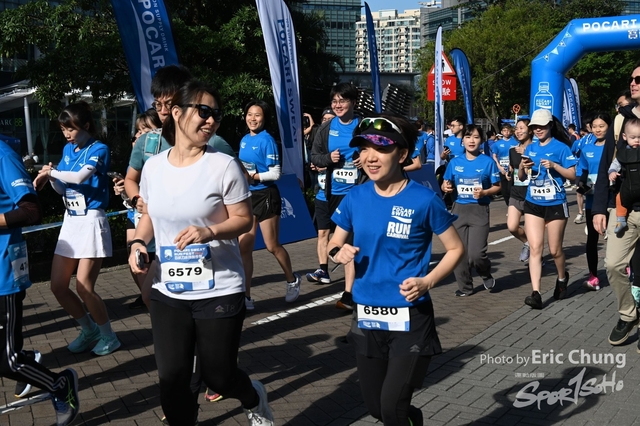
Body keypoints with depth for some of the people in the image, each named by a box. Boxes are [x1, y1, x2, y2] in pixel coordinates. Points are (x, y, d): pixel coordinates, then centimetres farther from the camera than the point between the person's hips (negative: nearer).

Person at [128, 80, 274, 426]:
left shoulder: (223, 165, -11)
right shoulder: (153, 166, 2)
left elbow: (244, 219, -9)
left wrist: (210, 232, -27)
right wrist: (138, 242, -2)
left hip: (219, 291, -4)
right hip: (167, 291, 4)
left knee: (218, 375, 8)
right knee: (171, 377, 5)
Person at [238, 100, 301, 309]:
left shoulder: (267, 140, -12)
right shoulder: (244, 140, 8)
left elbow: (275, 174, -15)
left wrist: (254, 177, -24)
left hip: (265, 196, -7)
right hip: (247, 196, 7)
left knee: (272, 246, 6)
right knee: (243, 247, 1)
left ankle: (292, 281, 32)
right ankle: (245, 297, 8)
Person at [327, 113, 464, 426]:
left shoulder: (424, 200, -13)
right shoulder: (355, 198, -2)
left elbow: (455, 249, -3)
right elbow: (334, 244, 10)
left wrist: (427, 282, -18)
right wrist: (339, 252, -13)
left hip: (410, 317, -4)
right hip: (366, 317, 5)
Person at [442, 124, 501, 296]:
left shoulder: (488, 162, -2)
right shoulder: (454, 162, 5)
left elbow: (497, 187, 2)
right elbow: (445, 185, 13)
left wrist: (484, 192, -16)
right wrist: (446, 187, -10)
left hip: (479, 210, -3)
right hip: (459, 209, 3)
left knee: (476, 254, -11)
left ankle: (487, 275, 22)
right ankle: (465, 286, 22)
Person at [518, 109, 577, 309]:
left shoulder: (560, 148, -5)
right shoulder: (530, 148, 9)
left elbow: (572, 175, -6)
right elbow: (521, 178, 11)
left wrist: (554, 165, -20)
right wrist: (522, 167, -10)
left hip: (555, 204, -3)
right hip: (533, 204, 3)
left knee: (555, 249, 8)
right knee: (535, 248, -6)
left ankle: (562, 278, 38)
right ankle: (536, 293, -10)